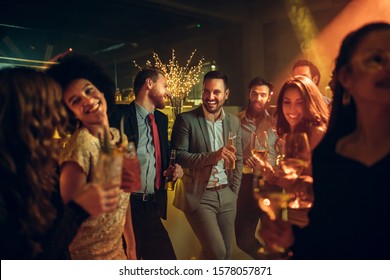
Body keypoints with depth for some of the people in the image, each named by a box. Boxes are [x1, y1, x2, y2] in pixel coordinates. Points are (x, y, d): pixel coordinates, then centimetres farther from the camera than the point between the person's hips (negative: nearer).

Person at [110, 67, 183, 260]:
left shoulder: (162, 120, 14)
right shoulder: (119, 116, -9)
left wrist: (174, 168, 5)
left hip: (151, 208, 6)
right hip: (125, 206, -6)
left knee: (166, 257, 8)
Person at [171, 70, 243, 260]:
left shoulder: (234, 121, 8)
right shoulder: (185, 119, -7)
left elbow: (238, 159, 14)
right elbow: (178, 156, -14)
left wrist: (234, 192, 7)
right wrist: (212, 156, -25)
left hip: (227, 196, 5)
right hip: (199, 196, -5)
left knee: (227, 252, 13)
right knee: (217, 251, -12)